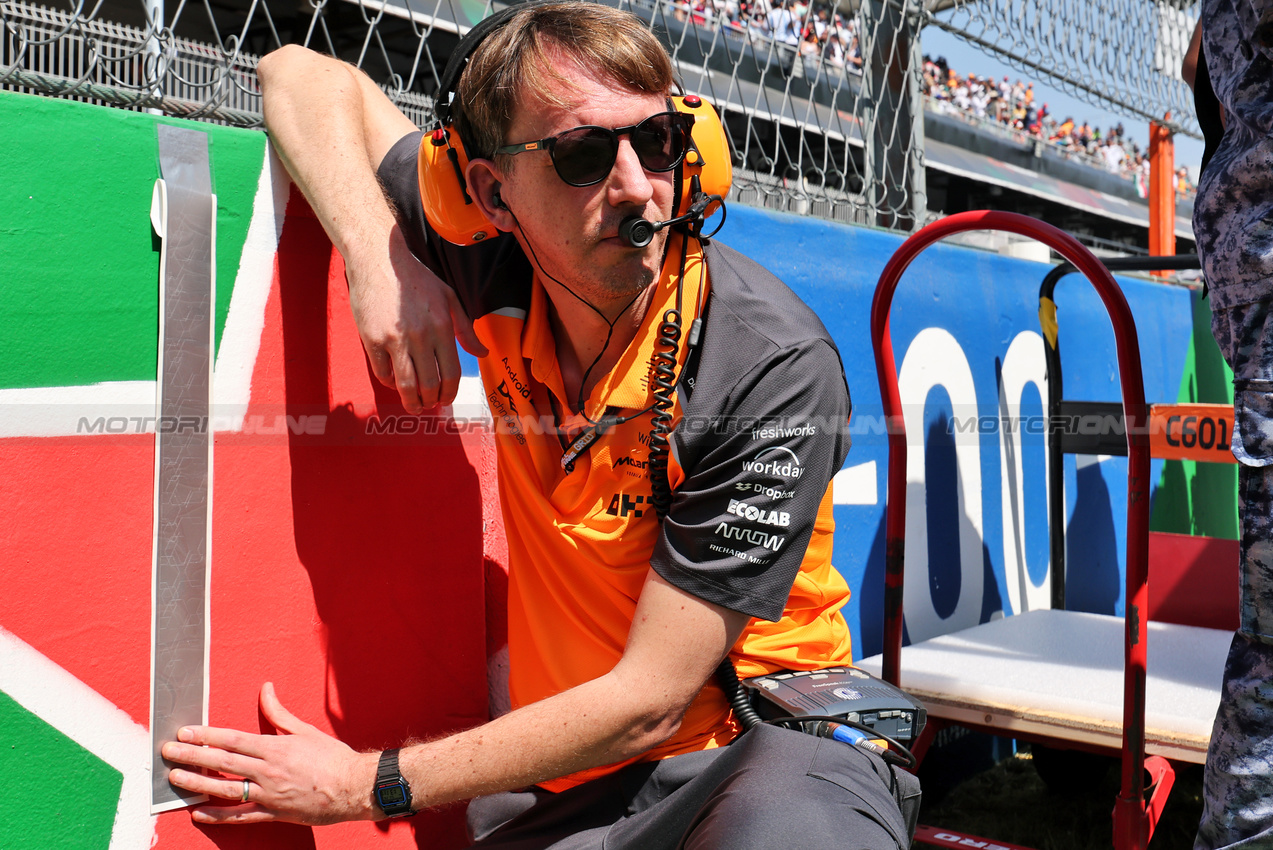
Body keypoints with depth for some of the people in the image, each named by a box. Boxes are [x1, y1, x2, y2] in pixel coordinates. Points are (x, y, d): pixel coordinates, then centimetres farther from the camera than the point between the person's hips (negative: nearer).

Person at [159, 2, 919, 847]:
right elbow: (305, 74, 6)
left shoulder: (773, 366, -21)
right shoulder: (503, 272, -8)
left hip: (758, 743, -4)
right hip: (563, 770, 4)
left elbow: (646, 701, -19)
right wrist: (379, 256, -13)